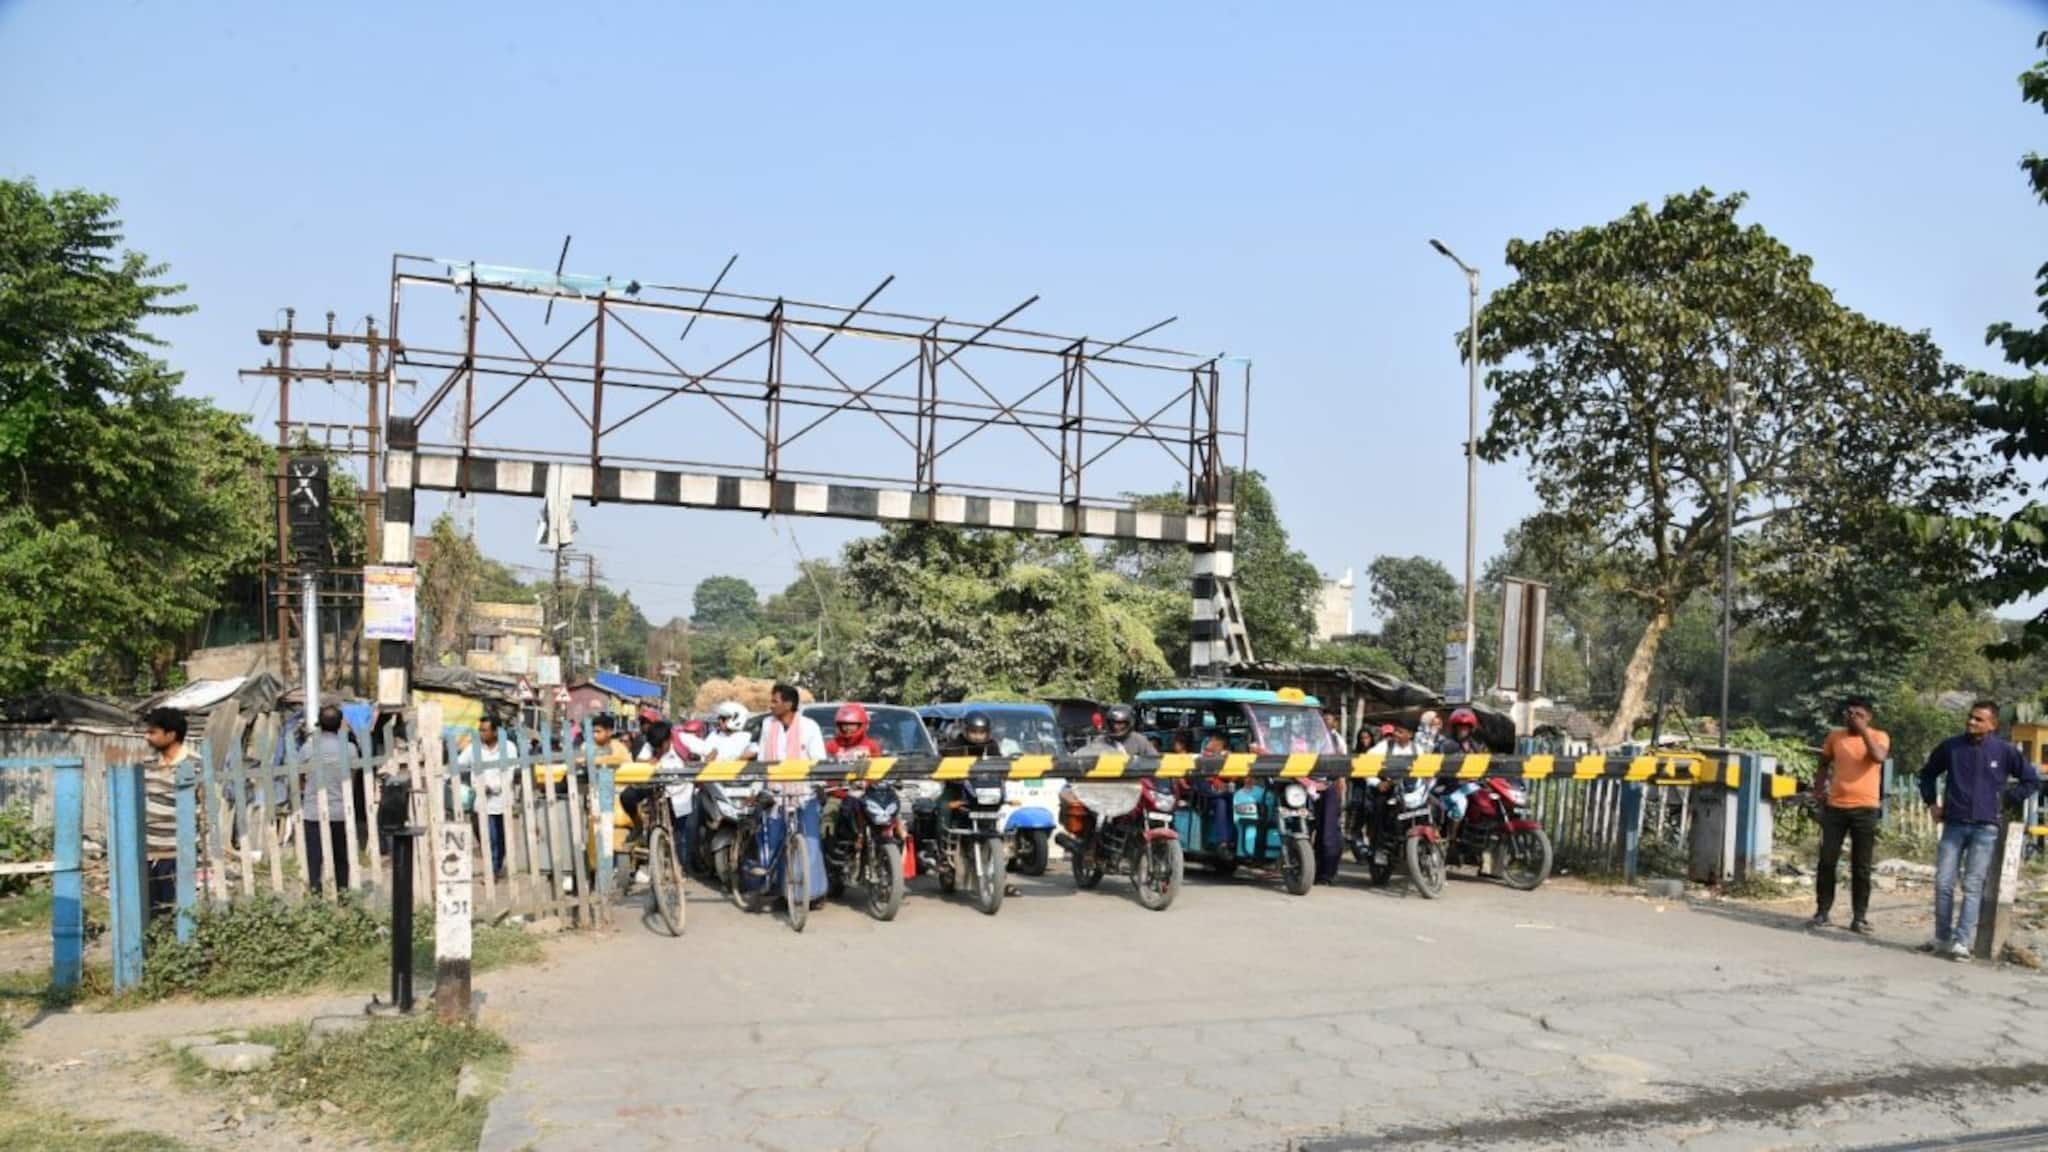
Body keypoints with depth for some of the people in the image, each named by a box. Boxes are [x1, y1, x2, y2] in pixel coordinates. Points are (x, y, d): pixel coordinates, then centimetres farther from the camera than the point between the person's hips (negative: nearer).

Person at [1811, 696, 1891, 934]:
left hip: (1865, 809, -2)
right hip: (1835, 807, 2)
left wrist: (1863, 730, -21)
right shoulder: (1835, 736, 7)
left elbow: (1879, 757, -23)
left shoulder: (1879, 737, -2)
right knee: (1827, 861, 3)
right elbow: (1824, 763, 20)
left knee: (1861, 867, 3)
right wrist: (1818, 788, 8)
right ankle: (1822, 911, 11)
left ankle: (1859, 917, 8)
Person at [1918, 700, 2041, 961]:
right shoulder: (1950, 747, 3)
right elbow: (1927, 774, 19)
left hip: (1985, 829, -2)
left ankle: (1962, 942, -2)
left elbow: (2032, 780, 9)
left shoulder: (2005, 750, -2)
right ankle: (1942, 939, 11)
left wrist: (2005, 801, 3)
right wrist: (1931, 802, 11)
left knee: (1972, 887, -3)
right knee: (1943, 884, 1)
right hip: (1953, 826, 2)